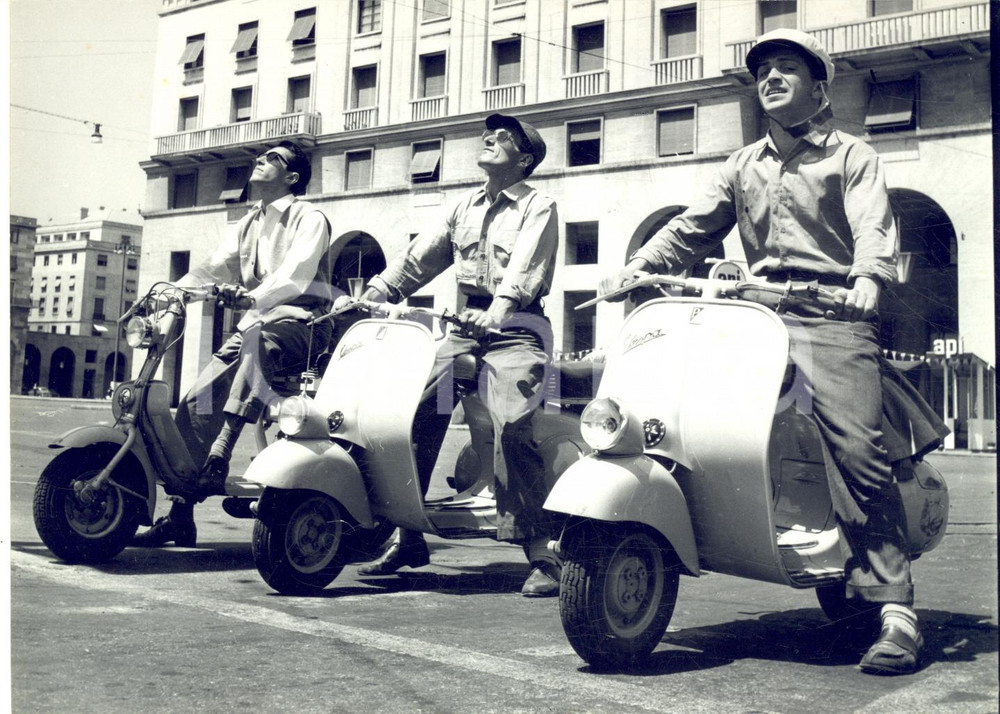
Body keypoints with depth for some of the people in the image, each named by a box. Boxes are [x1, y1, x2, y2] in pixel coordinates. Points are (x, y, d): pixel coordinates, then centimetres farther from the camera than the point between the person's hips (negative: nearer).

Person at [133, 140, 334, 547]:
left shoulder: (309, 218, -1)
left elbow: (296, 273, -19)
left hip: (300, 320, -7)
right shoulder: (250, 223, 24)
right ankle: (180, 515, 0)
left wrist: (252, 297, -38)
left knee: (259, 341, -42)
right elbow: (215, 268, 13)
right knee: (197, 402, -7)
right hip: (256, 323, 7)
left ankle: (218, 461, -49)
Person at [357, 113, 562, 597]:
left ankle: (541, 554, -16)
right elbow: (419, 258, 17)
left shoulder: (538, 207, 2)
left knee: (512, 429, -22)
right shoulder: (466, 207, 21)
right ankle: (407, 537, 4)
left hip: (516, 330, -6)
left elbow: (524, 268, -17)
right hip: (467, 326, 6)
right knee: (416, 415, -8)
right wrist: (370, 296, 5)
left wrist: (497, 312, -34)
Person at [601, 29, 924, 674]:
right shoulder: (744, 166, 27)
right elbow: (693, 229, 21)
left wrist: (868, 277, -28)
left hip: (832, 314, -5)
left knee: (856, 451, -18)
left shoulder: (851, 156, 12)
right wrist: (634, 268, 6)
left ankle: (896, 607, -16)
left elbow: (874, 225, -6)